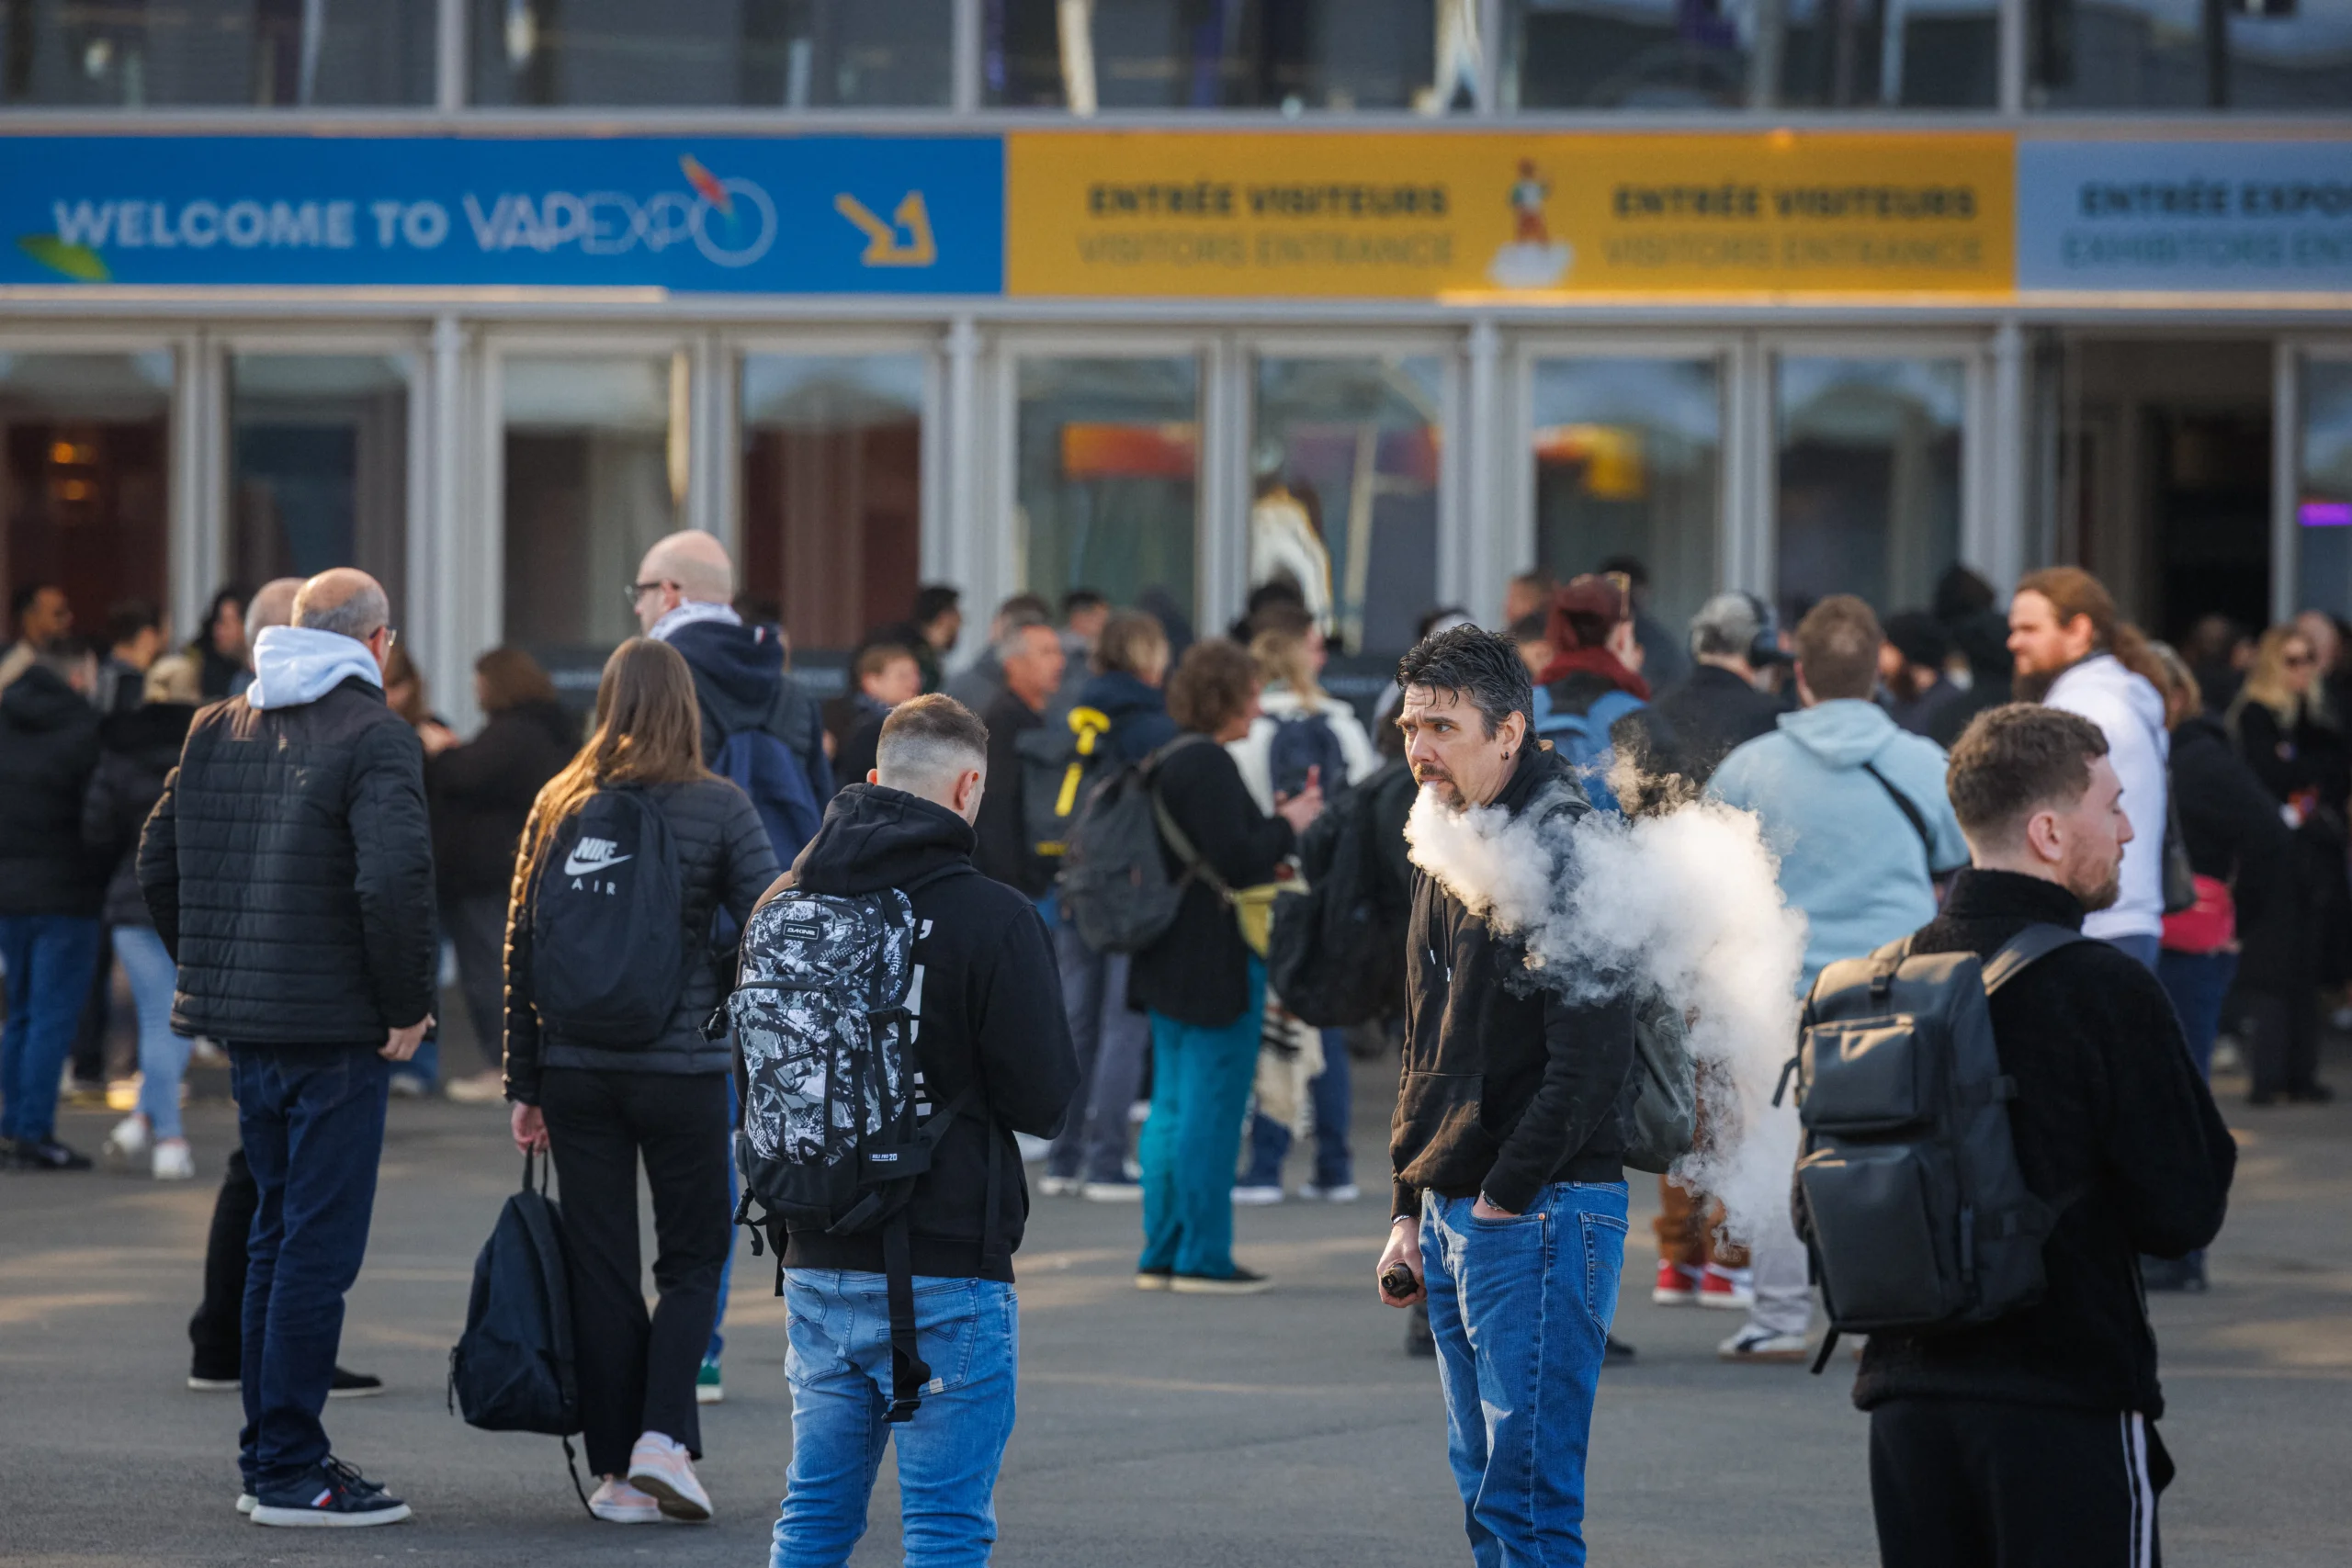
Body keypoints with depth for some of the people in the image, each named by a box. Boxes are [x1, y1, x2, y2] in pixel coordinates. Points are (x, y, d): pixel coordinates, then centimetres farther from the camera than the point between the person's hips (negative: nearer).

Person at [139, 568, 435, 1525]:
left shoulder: (216, 730, 10)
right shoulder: (372, 737, -12)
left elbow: (158, 864, 13)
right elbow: (394, 880, -23)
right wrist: (408, 1007, -12)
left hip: (245, 1028, 7)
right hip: (336, 1032, -7)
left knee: (276, 1232, 18)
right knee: (319, 1243, -2)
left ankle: (267, 1452, 24)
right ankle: (290, 1470, -1)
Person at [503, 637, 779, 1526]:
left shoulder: (558, 807, 3)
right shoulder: (718, 809, -5)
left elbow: (521, 945, 5)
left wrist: (525, 1085, 10)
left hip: (576, 1070, 2)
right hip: (682, 1069, -2)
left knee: (600, 1268, 9)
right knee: (693, 1256, 12)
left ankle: (618, 1473, 9)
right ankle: (661, 1438, -6)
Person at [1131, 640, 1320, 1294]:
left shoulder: (1168, 761, 14)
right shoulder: (1208, 765, -17)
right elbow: (1235, 862, -21)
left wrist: (1272, 822, 14)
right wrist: (1287, 827, -6)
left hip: (1169, 964, 10)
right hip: (1216, 966, -10)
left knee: (1170, 1107, 13)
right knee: (1212, 1110, -4)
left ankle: (1161, 1253, 17)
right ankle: (1203, 1257, 0)